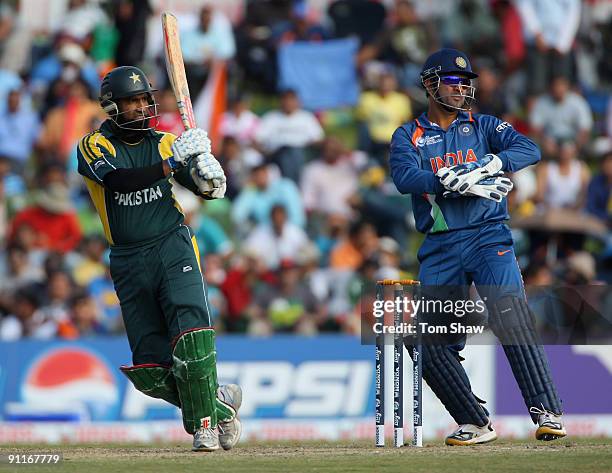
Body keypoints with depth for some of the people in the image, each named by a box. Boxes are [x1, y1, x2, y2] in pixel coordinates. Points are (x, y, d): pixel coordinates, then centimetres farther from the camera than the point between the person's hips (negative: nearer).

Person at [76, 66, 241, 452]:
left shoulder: (164, 143, 7)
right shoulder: (95, 146, -1)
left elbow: (209, 190, 7)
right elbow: (119, 180, -21)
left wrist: (206, 170, -17)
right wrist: (173, 160, -29)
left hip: (173, 247, 0)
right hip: (129, 262, 0)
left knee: (192, 334, -23)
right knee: (150, 368, -1)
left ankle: (203, 422, -13)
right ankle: (218, 404, 19)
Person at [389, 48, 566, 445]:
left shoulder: (484, 127, 14)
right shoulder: (408, 136, 12)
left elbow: (529, 150, -5)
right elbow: (405, 177, -9)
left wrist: (488, 165, -23)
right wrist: (458, 182, -22)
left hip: (488, 237, -2)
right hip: (439, 248, 2)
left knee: (510, 315, -24)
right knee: (430, 343, -6)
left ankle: (546, 411, -27)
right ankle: (476, 423, 8)